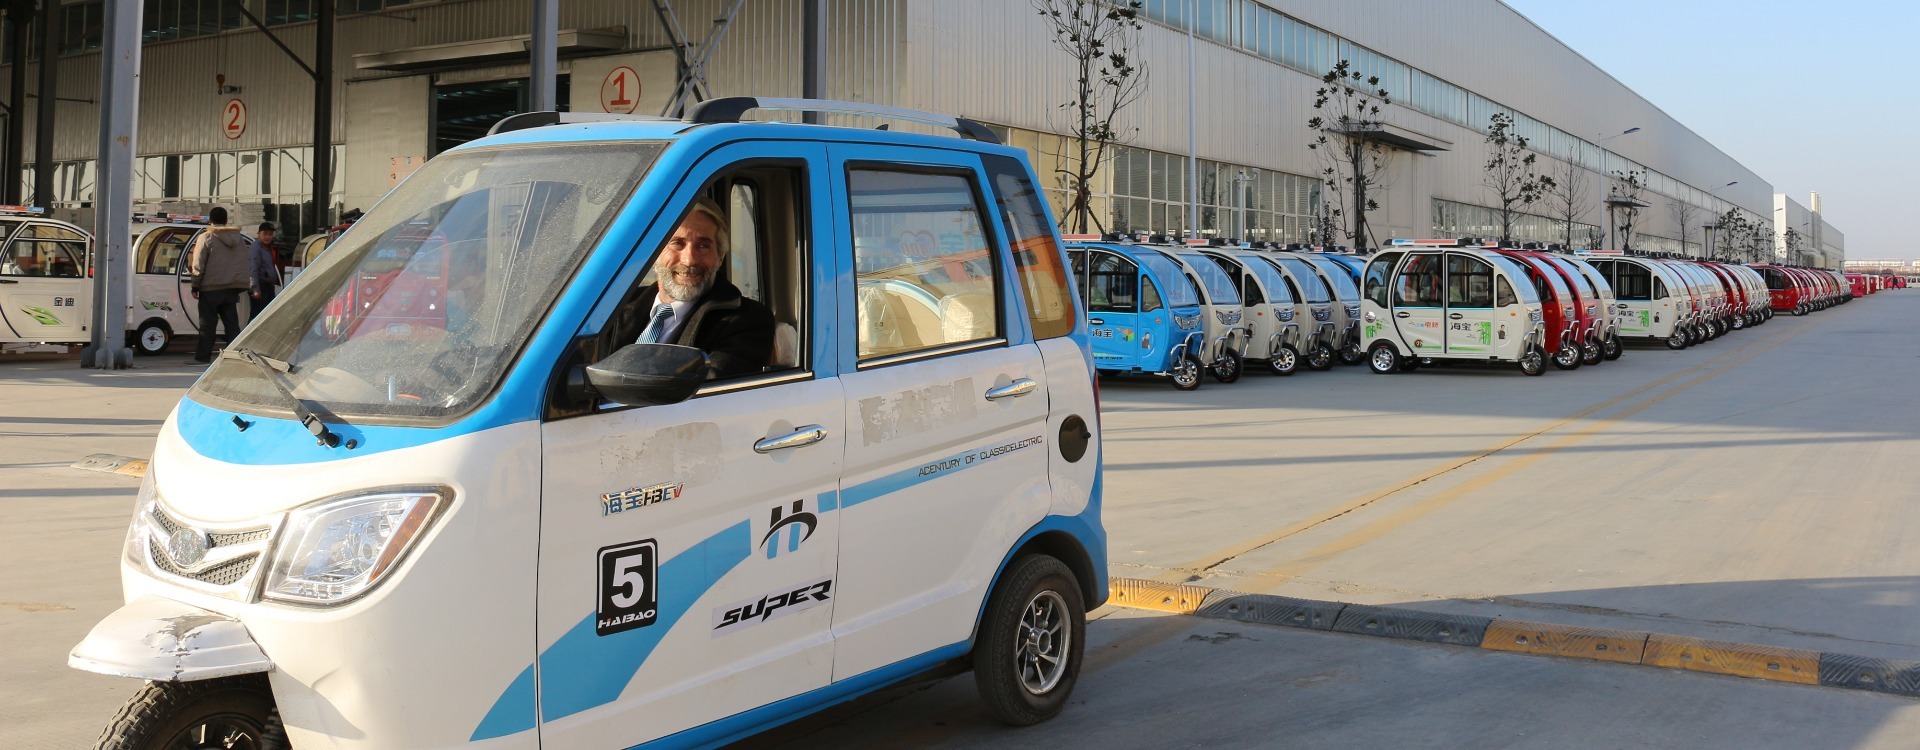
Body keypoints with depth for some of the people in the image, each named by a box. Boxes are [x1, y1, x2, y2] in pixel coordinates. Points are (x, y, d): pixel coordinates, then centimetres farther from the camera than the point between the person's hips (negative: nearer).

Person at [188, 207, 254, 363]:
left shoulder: (206, 238, -6)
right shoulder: (239, 238, 11)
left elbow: (199, 265, -9)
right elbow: (248, 263, 12)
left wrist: (195, 286, -4)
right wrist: (240, 285, 16)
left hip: (211, 288, -4)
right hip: (231, 288, 5)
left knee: (207, 324, -1)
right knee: (232, 323, 7)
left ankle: (203, 356, 0)